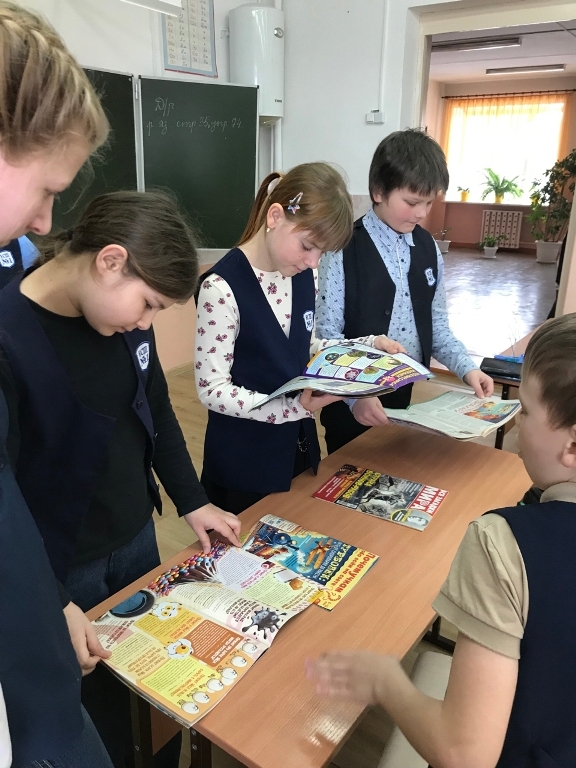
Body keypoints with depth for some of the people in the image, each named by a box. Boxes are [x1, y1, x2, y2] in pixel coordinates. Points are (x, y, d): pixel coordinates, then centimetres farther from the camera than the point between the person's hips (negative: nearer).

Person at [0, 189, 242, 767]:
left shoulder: (124, 317, -7)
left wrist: (191, 501, 8)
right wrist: (51, 604, -21)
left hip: (137, 535, 6)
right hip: (63, 565, -6)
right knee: (88, 706, 17)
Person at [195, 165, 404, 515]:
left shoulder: (303, 276, 0)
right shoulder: (222, 287, -23)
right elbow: (212, 389, -21)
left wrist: (367, 345, -2)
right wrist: (293, 407, -29)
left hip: (299, 448, 7)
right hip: (244, 461, -7)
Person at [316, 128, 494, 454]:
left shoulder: (428, 247, 4)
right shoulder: (345, 249, -14)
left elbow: (436, 325, 10)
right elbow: (328, 334, -17)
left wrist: (466, 368, -5)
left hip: (406, 396, 5)